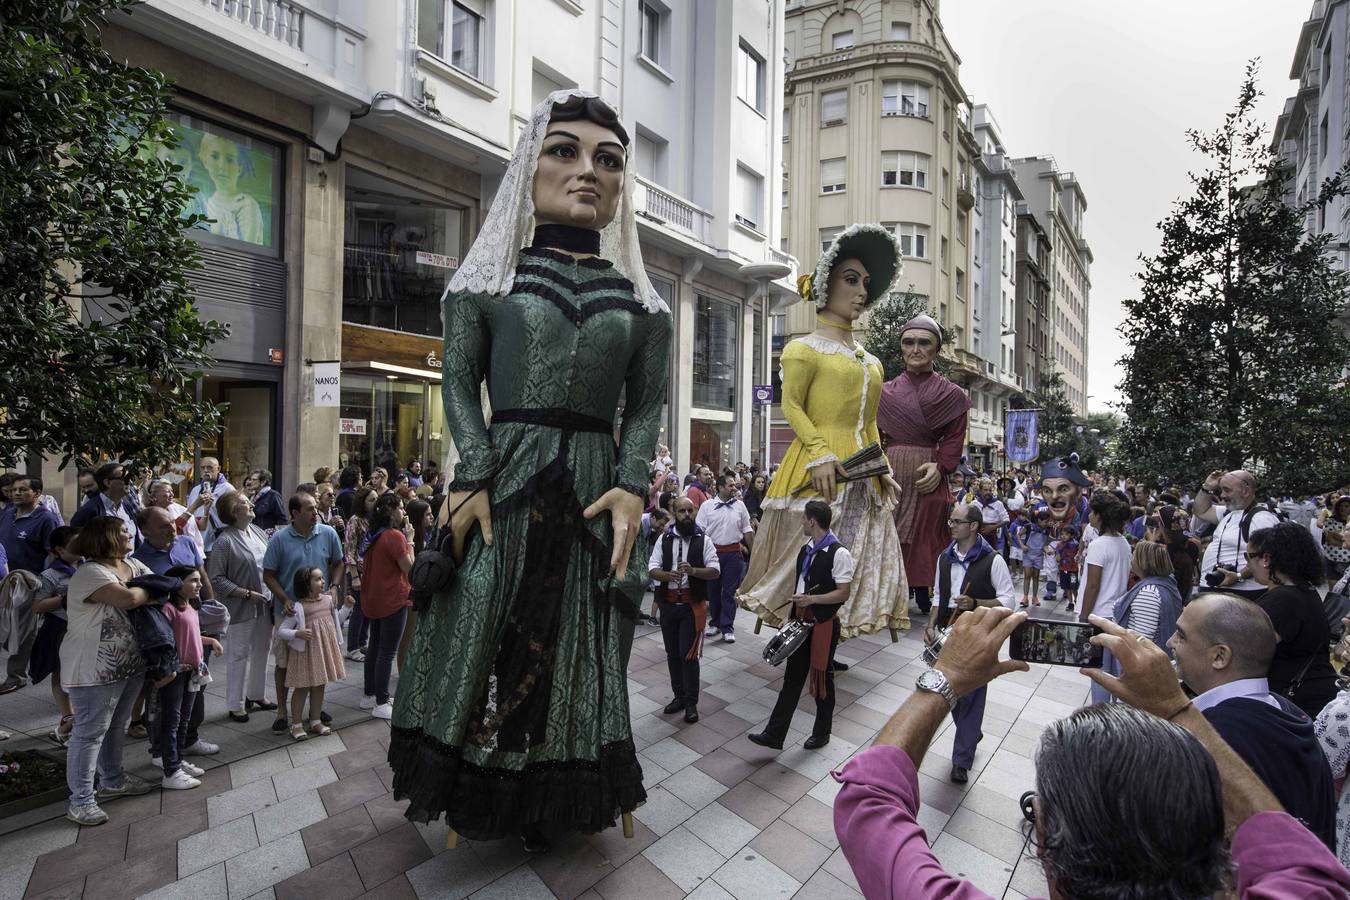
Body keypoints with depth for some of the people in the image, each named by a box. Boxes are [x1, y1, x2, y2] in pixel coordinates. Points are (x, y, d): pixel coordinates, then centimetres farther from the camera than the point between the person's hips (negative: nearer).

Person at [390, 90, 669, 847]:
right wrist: (474, 473, -12)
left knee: (577, 651, 10)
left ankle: (555, 799, 33)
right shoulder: (488, 277, 8)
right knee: (484, 637, 7)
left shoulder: (642, 300, 10)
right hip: (503, 483, 0)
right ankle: (482, 796, 32)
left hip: (594, 491, 1)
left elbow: (648, 402, 3)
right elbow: (460, 381, 1)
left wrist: (632, 485, -10)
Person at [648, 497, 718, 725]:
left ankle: (691, 702, 15)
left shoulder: (703, 540, -5)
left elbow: (715, 571, -8)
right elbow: (652, 570, -3)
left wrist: (693, 570, -26)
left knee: (688, 654, -2)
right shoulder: (663, 539, 0)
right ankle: (679, 696, 32)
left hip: (692, 604, -3)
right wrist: (667, 575, -24)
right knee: (672, 653, 14)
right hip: (668, 603, 3)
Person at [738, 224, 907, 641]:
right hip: (820, 469, -7)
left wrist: (883, 468, 12)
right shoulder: (804, 348, -1)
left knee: (857, 560, 7)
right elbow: (792, 406, -8)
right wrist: (821, 454, -19)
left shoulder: (869, 360, 20)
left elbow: (869, 422, 20)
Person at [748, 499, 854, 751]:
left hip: (824, 624, -7)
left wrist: (812, 599, -26)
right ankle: (774, 734, 17)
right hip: (801, 622, 7)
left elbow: (844, 592, -19)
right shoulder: (805, 550, 8)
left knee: (821, 678, 11)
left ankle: (822, 733, 33)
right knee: (792, 677, 11)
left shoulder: (839, 553, -17)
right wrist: (792, 614, 15)